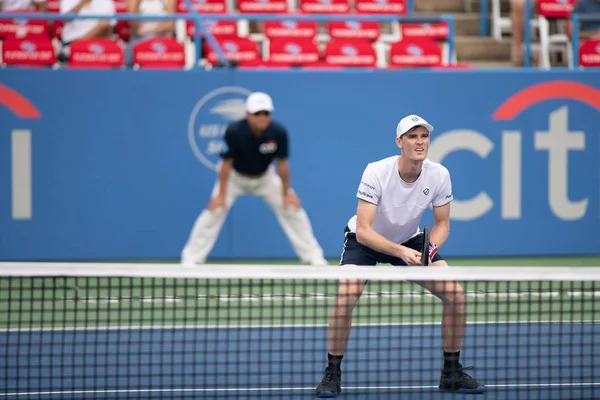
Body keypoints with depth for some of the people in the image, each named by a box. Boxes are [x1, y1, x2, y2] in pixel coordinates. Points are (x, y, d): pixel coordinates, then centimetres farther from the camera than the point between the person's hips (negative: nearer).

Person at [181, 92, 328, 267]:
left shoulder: (278, 132, -29)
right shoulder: (234, 132, -33)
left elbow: (282, 165, -18)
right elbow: (226, 164, -23)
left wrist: (286, 194, -12)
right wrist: (221, 194, -21)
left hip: (265, 177, 2)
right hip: (235, 177, -2)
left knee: (292, 208, -3)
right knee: (215, 210, -15)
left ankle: (313, 257, 9)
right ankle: (191, 258, -5)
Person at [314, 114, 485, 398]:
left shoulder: (439, 175, -19)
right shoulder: (376, 173, -30)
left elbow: (442, 223, -6)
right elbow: (363, 231, -32)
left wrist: (431, 248, -27)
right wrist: (400, 252, -43)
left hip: (411, 241, 4)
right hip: (366, 240, -4)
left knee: (455, 294, -12)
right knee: (345, 298, -28)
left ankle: (452, 374, 5)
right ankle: (332, 375, -10)